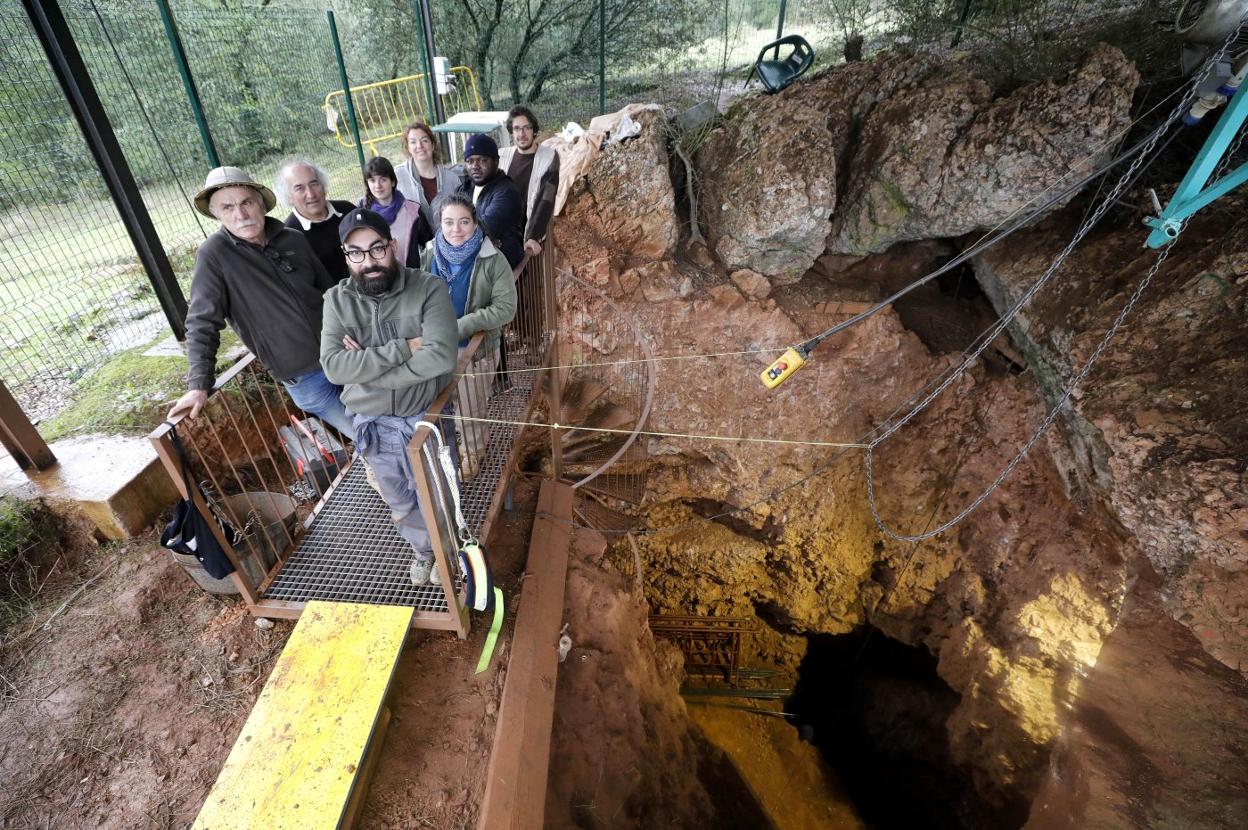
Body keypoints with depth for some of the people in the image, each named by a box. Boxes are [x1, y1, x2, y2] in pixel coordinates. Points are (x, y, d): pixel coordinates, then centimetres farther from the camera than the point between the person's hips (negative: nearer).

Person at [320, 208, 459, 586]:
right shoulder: (337, 299, -6)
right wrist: (403, 348, -26)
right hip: (373, 426, 3)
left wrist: (364, 365, -20)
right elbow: (333, 367, -18)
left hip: (424, 419, -3)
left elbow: (440, 357, -27)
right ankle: (424, 549, 52)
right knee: (400, 503, 23)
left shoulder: (429, 288, -15)